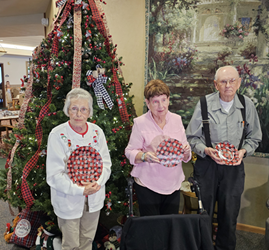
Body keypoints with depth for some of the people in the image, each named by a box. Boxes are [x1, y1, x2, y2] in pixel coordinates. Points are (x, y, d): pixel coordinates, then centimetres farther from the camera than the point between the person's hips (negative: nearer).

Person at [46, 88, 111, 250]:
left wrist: (97, 182, -18)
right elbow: (54, 174, -15)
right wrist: (80, 190, -23)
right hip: (68, 200, -3)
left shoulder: (97, 131, -4)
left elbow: (106, 162, 1)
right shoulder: (57, 134, -16)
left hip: (94, 198, 4)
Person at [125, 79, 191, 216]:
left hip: (173, 184, 4)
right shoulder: (140, 122, -5)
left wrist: (186, 151, -11)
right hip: (148, 185, -3)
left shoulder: (176, 119, 6)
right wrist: (144, 156, -22)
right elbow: (130, 152, -4)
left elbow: (185, 153, 12)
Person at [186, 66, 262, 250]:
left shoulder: (247, 105, -1)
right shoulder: (204, 104, -8)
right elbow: (192, 137, -2)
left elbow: (254, 137, 10)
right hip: (207, 164, -1)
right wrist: (206, 150, -18)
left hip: (234, 166, 2)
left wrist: (243, 151, -8)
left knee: (230, 214, 11)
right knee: (204, 213, 9)